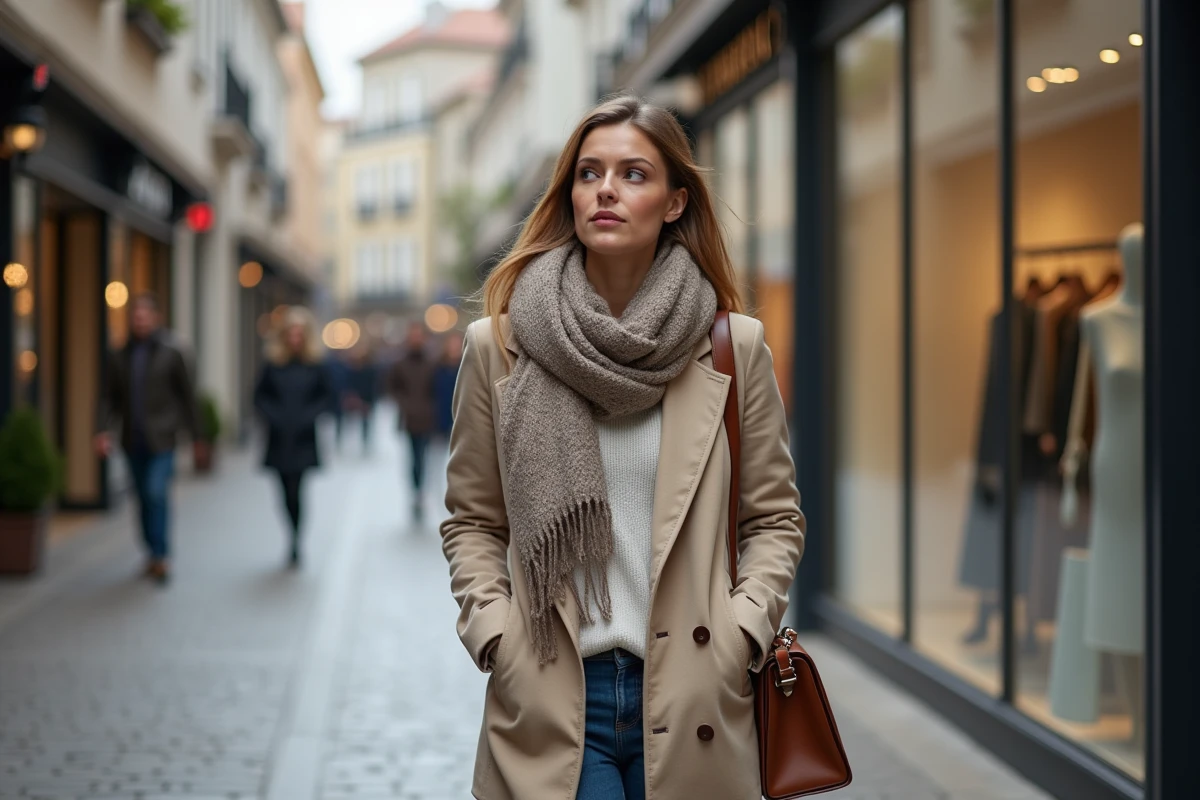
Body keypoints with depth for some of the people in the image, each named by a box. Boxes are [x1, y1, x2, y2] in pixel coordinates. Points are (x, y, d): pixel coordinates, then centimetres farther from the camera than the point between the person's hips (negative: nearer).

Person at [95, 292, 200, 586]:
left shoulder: (171, 352, -4)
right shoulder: (119, 356, 5)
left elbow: (187, 395, 0)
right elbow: (110, 396, 5)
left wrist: (195, 435, 2)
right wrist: (104, 430, -9)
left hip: (161, 438, -4)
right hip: (133, 440, 4)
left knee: (157, 493, -16)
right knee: (144, 498, 11)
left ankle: (161, 556, -11)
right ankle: (154, 554, 23)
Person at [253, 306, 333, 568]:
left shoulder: (314, 365, -2)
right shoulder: (273, 364, 1)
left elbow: (327, 395, 4)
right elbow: (260, 395, 8)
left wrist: (309, 415, -8)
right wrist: (272, 414, -7)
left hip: (303, 440, -2)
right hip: (279, 438, 2)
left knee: (295, 490, -10)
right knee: (287, 491, 7)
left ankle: (295, 546, -4)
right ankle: (295, 539, 24)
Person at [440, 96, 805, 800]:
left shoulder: (734, 347, 2)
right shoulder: (499, 347, 3)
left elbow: (775, 518, 8)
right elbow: (472, 522, 9)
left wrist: (743, 631, -5)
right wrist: (493, 632, -4)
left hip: (690, 703, 1)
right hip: (551, 698, -1)